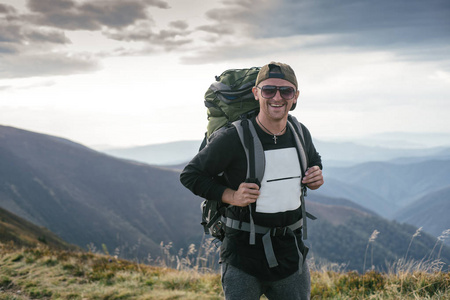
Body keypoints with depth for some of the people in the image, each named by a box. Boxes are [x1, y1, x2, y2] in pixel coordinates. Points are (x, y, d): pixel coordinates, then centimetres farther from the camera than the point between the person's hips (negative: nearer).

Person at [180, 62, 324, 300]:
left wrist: (316, 177, 3)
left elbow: (314, 160, 25)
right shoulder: (232, 139, -14)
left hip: (291, 254, 5)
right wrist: (230, 196, -18)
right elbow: (190, 175, -6)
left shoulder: (301, 134, 3)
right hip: (244, 258, -5)